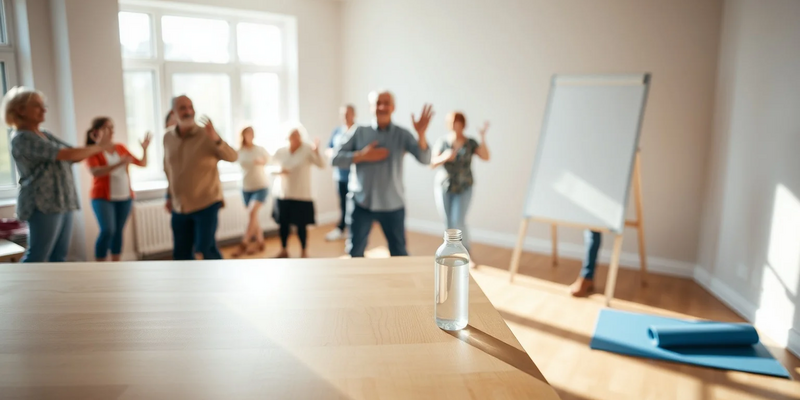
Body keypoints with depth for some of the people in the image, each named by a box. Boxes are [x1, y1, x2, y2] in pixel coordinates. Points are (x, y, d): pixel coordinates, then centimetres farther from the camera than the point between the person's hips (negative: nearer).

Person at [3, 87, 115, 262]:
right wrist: (99, 147, -11)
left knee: (59, 256, 10)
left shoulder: (46, 135, 16)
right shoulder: (22, 138, -11)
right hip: (43, 205, -9)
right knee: (36, 258, -5)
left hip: (62, 203, 9)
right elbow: (66, 154, -19)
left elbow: (74, 156, 12)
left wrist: (97, 147, -6)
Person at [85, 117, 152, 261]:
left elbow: (142, 163, 13)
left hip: (124, 197, 4)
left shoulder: (120, 147, 10)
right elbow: (95, 172, -20)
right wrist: (119, 164, -30)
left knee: (118, 231, 6)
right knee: (107, 231, -16)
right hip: (103, 197, -4)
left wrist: (144, 149, -5)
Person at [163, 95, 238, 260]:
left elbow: (232, 157, -22)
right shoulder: (168, 137, 3)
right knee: (181, 253, 10)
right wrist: (169, 196, 19)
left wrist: (216, 139, -38)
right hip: (179, 207, 5)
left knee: (205, 247, -8)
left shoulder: (206, 135, -11)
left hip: (206, 203, -5)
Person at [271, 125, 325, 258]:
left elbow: (321, 165, -22)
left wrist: (316, 151, -40)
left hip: (301, 195, -3)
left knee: (301, 225, 1)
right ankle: (283, 250, 27)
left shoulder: (307, 150, -10)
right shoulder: (280, 151, 2)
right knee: (283, 224, 10)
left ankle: (304, 251, 18)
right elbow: (272, 168, 11)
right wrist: (278, 171, -12)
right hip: (282, 194, 4)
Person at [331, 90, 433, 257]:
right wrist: (362, 156, -16)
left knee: (399, 254, 11)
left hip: (393, 205, 0)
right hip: (361, 204, 0)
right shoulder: (359, 132, -1)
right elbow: (335, 159, -3)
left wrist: (421, 134, -30)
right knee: (355, 252, 12)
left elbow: (425, 159, -13)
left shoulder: (402, 135, -1)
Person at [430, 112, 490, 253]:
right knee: (448, 223, 4)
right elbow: (432, 164, -11)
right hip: (443, 188, 1)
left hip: (463, 188, -1)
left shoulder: (470, 143, -4)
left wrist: (483, 137, -28)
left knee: (458, 222, -12)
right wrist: (444, 157, -31)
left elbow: (485, 157, -17)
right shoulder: (442, 142, -5)